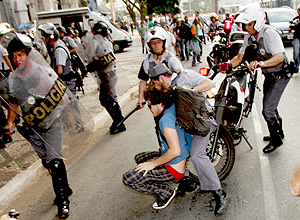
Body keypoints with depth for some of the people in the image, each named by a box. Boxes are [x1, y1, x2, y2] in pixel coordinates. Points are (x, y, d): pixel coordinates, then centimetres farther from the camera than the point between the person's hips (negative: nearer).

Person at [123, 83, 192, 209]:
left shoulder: (166, 119, -29)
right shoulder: (172, 106, -3)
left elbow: (175, 151, -32)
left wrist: (153, 164, -22)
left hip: (173, 169, -10)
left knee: (128, 179, -12)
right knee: (139, 158, 27)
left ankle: (166, 193, 2)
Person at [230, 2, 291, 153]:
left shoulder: (269, 34, -27)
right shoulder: (249, 37, -2)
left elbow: (280, 57, -37)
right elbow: (239, 57, 2)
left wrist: (261, 63, -52)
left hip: (280, 75, -8)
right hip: (268, 75, 8)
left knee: (268, 110, -10)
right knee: (270, 107, 20)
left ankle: (276, 140, 11)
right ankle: (279, 132, 42)